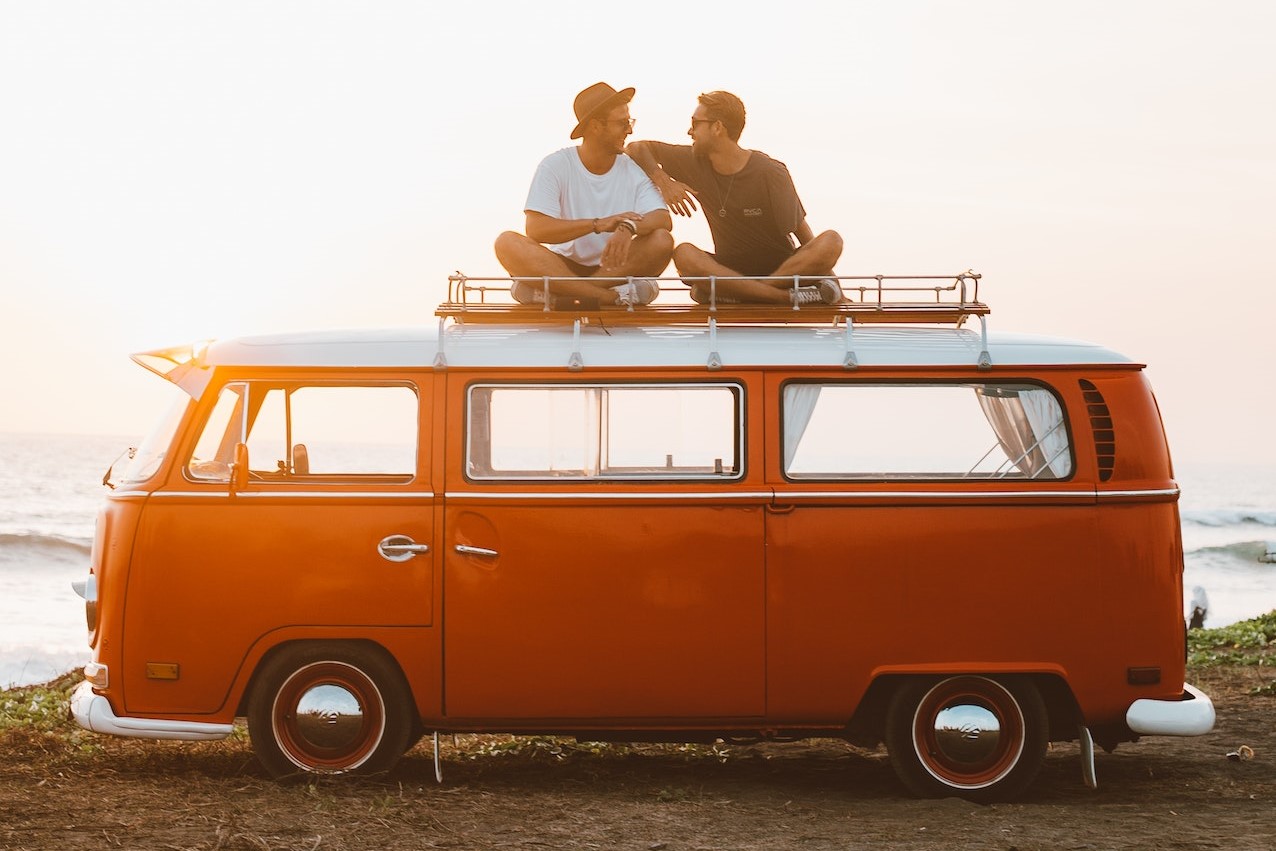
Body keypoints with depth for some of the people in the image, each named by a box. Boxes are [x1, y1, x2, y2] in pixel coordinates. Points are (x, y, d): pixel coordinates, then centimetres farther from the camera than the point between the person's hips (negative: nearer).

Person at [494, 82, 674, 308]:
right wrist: (598, 224, -27)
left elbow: (664, 219, -13)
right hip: (564, 266, -1)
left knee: (661, 241, -26)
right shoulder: (555, 166, -5)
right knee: (507, 242, -27)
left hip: (614, 268, 1)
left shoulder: (634, 170, 2)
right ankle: (615, 295, -35)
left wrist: (628, 228, -36)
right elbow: (535, 229, -17)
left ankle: (559, 292, -28)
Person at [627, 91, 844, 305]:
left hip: (782, 269, -2)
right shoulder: (695, 163, 2)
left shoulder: (771, 173, -9)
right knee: (683, 254, -29)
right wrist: (664, 182, -10)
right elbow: (636, 148, 7)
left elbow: (804, 235, -9)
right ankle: (786, 297, -36)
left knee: (831, 241, -30)